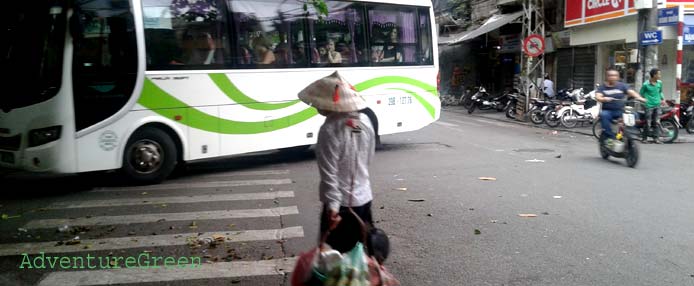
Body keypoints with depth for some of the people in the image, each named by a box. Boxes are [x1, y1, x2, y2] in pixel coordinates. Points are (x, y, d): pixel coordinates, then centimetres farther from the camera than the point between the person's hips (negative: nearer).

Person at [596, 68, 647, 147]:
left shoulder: (622, 85, 10)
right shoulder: (602, 87, 6)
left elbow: (631, 92, -5)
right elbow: (598, 96, -11)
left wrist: (639, 97, -25)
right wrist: (604, 99, -34)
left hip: (620, 111, 2)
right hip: (608, 111, -1)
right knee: (603, 115, -35)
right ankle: (611, 137, -31)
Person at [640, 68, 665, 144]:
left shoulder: (659, 83, 6)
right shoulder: (646, 84, -10)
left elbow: (660, 92, 21)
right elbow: (641, 93, 0)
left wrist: (663, 99, 7)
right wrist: (644, 100, -10)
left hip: (657, 105, 5)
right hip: (649, 106, -5)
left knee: (657, 122, 2)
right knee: (648, 123, -2)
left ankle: (656, 138, 5)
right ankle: (645, 138, 11)